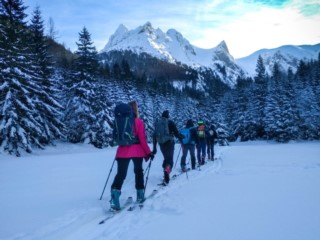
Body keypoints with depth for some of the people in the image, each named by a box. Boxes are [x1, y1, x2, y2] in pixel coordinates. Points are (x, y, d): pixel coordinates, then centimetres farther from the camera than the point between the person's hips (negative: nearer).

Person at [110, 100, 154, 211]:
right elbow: (142, 139, -10)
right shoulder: (139, 122, -8)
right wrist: (148, 152, -3)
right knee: (138, 171, 18)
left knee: (121, 174, 1)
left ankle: (115, 192, -22)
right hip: (137, 151, -2)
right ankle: (140, 195, 25)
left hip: (123, 151, 2)